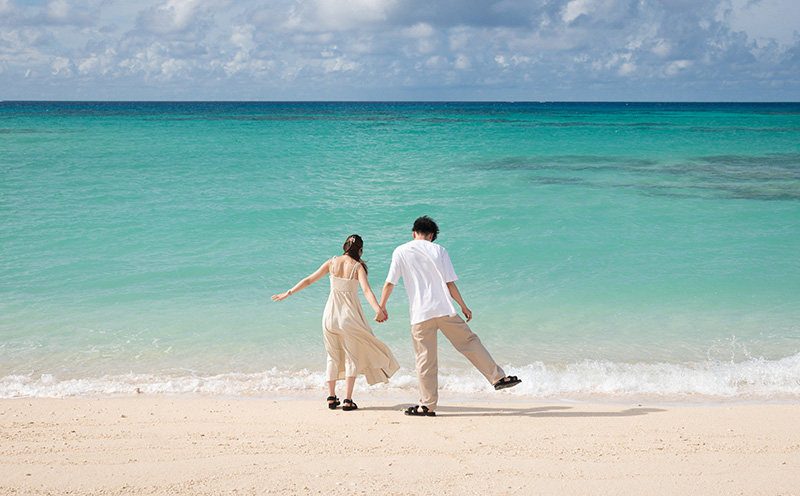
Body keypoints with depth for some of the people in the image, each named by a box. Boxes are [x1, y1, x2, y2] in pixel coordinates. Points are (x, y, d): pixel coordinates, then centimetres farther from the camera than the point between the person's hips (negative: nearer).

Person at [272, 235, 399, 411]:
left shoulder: (331, 263, 2)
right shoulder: (358, 266, -7)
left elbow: (309, 280, 4)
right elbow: (366, 289, -21)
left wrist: (288, 293, 12)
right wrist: (378, 309, -30)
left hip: (331, 314, 3)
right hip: (350, 316, -3)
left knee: (333, 357, 16)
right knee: (352, 357, 7)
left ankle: (331, 397, 14)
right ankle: (348, 400, 1)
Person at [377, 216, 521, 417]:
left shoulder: (401, 252, 4)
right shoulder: (438, 250, 6)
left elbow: (389, 283, 2)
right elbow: (450, 283, 4)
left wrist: (382, 307, 13)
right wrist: (464, 307, 11)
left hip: (420, 314, 0)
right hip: (444, 310, 1)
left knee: (425, 360, 2)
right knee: (470, 342, 11)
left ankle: (428, 405, 4)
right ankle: (498, 377, 12)